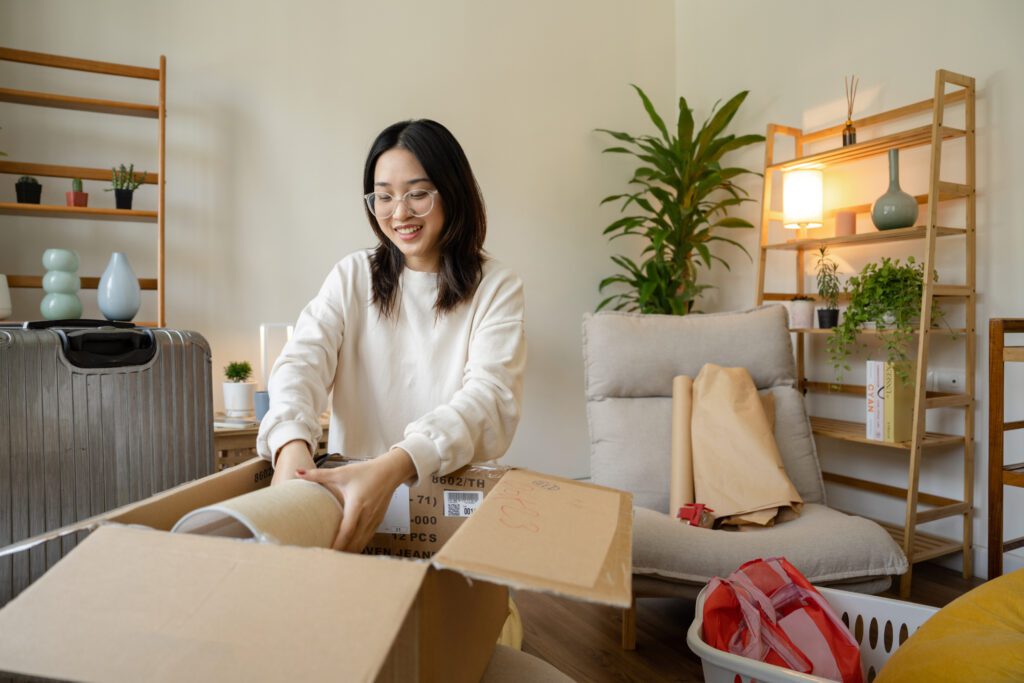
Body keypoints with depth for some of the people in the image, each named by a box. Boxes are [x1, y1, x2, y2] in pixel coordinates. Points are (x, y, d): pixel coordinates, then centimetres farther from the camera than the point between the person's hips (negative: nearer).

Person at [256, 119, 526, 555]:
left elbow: (490, 397, -15)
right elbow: (303, 360, -7)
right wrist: (292, 445, -29)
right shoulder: (351, 277, 8)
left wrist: (392, 468, -32)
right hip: (351, 485, 3)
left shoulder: (496, 288, 0)